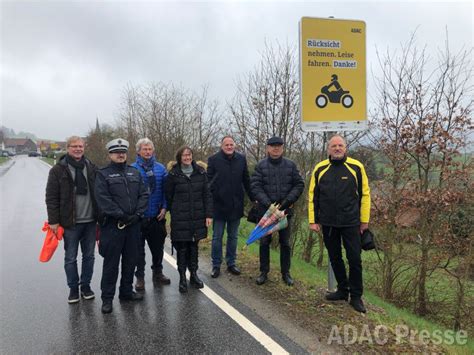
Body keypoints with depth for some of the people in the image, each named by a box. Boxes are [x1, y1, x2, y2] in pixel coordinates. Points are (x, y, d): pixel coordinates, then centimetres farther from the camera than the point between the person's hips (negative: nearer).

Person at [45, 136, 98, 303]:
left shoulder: (91, 168, 7)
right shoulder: (58, 170, -3)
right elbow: (51, 197, -5)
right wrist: (53, 221, -9)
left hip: (90, 221, 3)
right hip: (70, 222, -3)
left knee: (89, 256, 12)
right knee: (70, 258, 8)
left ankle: (86, 285, 27)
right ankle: (73, 288, 23)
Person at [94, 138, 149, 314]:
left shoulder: (135, 173, 12)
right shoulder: (103, 174, -2)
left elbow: (144, 194, 6)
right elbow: (103, 199, -13)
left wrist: (137, 214, -9)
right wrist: (121, 216, -18)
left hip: (133, 224, 5)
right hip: (112, 225, -5)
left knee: (131, 260, 14)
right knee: (111, 263, 1)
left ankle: (126, 291, 29)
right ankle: (107, 298, 12)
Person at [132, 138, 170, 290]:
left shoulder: (160, 168, 3)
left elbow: (165, 190, 5)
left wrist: (164, 207, -4)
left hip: (157, 216, 3)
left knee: (158, 246, 15)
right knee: (139, 248, 6)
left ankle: (158, 272, 33)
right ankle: (140, 277, 20)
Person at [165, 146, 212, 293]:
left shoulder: (200, 172, 2)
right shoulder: (173, 174, -5)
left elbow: (207, 194, 3)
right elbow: (168, 196, 3)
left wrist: (208, 214, -2)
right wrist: (174, 213, 7)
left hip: (197, 217, 3)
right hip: (180, 218, -2)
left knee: (194, 246, 12)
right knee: (182, 248, 3)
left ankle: (194, 275, 27)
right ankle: (182, 278, 17)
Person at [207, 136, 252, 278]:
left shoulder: (241, 159, 2)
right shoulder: (213, 159, -6)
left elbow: (246, 180, 8)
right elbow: (208, 181, -6)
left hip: (236, 205, 3)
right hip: (219, 204, -3)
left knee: (233, 236, 14)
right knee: (217, 237, 6)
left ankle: (231, 263, 28)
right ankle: (216, 265, 20)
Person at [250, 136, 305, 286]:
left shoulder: (290, 165, 1)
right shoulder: (261, 165, -4)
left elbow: (299, 184, 0)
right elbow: (255, 186, -10)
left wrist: (288, 201, -13)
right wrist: (267, 203, -20)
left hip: (285, 210, 1)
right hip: (265, 210, -1)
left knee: (285, 242, 10)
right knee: (264, 242, 8)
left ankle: (285, 273, 23)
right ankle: (264, 272, 22)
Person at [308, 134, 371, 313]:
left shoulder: (356, 167, -4)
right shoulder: (320, 169, 1)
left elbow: (364, 194, 1)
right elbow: (313, 196, 6)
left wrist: (364, 220, 1)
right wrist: (313, 220, 2)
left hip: (350, 223, -2)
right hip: (328, 223, 3)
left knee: (354, 259, 1)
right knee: (335, 258, 13)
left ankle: (356, 296, 17)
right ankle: (343, 290, 30)